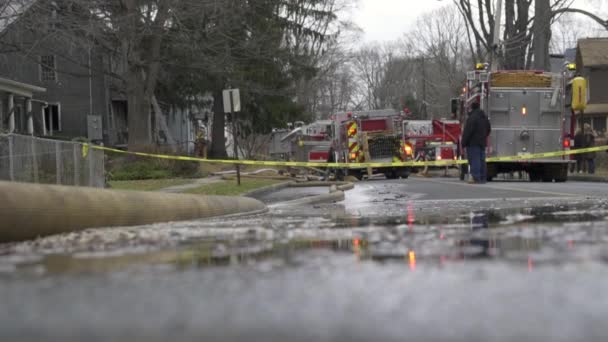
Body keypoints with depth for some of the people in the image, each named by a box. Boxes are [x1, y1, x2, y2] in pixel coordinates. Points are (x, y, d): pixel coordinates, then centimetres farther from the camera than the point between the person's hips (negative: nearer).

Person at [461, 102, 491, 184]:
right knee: (482, 160, 10)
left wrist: (464, 143, -14)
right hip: (482, 143, 8)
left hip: (473, 143, -8)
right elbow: (489, 129, 24)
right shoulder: (485, 117, 14)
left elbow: (468, 131, -18)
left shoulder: (472, 117, -14)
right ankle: (483, 178, 12)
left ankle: (476, 178, -14)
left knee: (474, 161, -9)